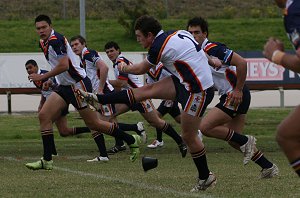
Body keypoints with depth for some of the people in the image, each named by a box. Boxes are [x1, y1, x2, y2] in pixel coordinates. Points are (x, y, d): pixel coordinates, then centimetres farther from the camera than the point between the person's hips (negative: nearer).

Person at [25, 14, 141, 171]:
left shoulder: (55, 40, -20)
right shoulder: (43, 43, 11)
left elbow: (64, 65, -27)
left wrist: (42, 77, -21)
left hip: (78, 84, -9)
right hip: (64, 86, 9)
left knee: (93, 124, -1)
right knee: (44, 115, -5)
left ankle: (131, 140, 16)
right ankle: (47, 160, -5)